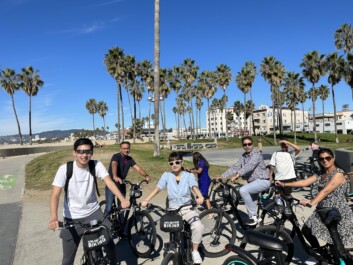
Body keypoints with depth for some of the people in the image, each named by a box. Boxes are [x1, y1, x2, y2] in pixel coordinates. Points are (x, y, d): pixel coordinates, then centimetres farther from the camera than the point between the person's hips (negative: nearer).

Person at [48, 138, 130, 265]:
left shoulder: (97, 165, -12)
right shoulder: (64, 169, -15)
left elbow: (109, 182, -23)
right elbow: (55, 195, -20)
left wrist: (122, 199, -38)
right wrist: (54, 218, -35)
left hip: (93, 212, 1)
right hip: (72, 218, -1)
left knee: (110, 244, 1)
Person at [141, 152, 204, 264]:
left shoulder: (189, 175, 1)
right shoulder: (166, 175, 3)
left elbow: (194, 187, -16)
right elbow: (157, 188, -6)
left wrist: (200, 196, -39)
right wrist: (146, 200, -21)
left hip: (187, 207, -1)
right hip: (173, 209, 1)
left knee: (198, 226, -25)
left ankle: (195, 251, 1)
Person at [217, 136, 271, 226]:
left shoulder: (256, 153, -15)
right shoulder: (244, 156, 8)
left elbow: (249, 166, -32)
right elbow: (235, 167, 2)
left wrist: (237, 175, -45)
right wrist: (222, 176, -9)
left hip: (262, 181, -8)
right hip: (253, 182, 8)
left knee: (243, 190, -27)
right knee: (251, 204, 15)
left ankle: (253, 216, -15)